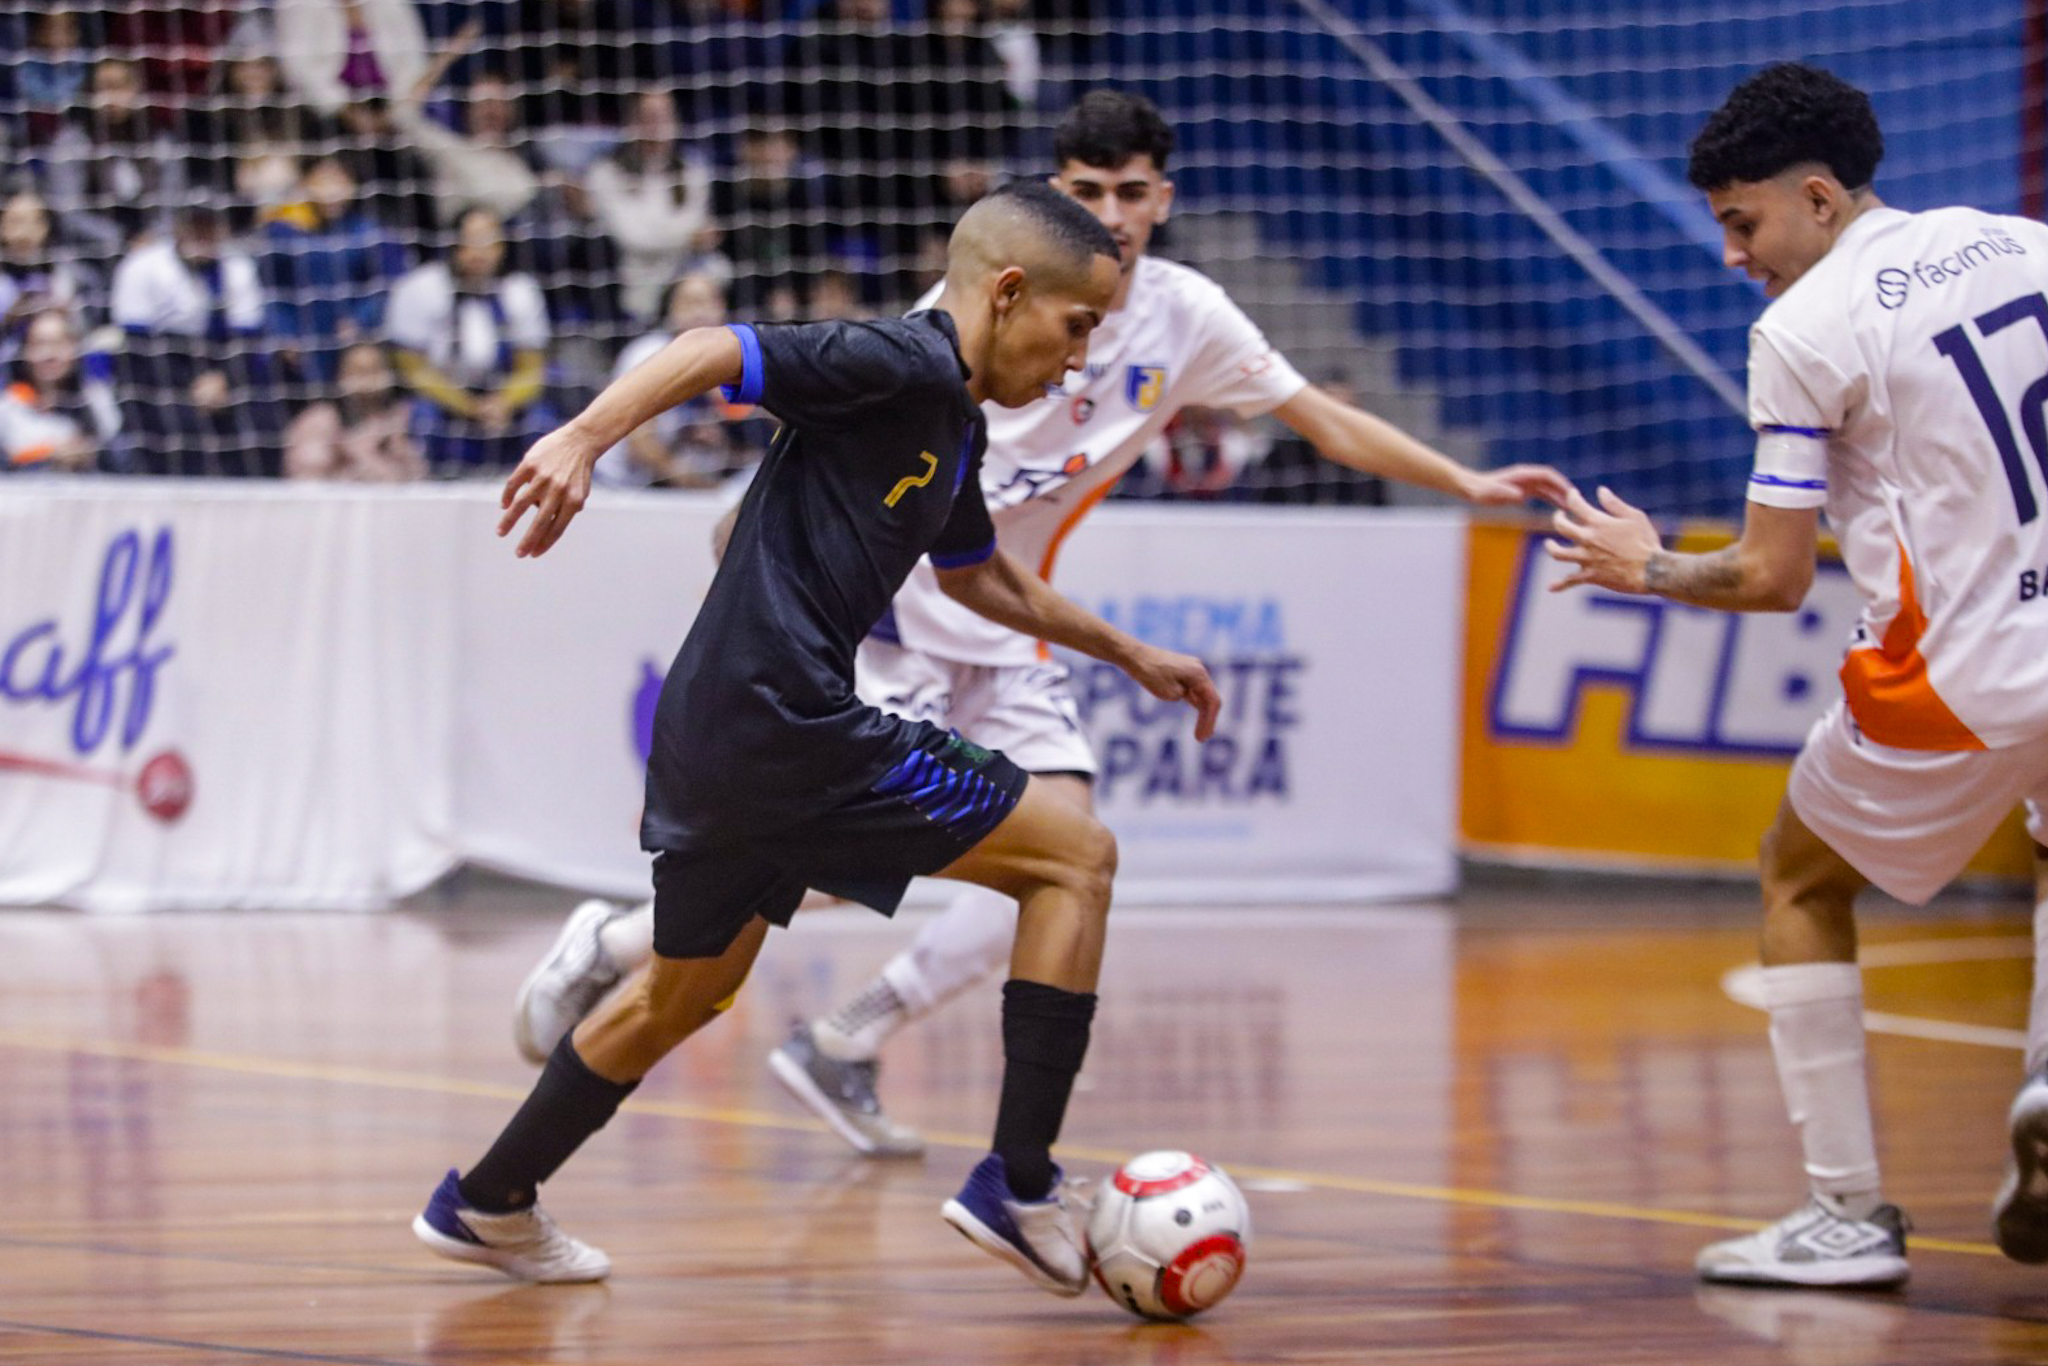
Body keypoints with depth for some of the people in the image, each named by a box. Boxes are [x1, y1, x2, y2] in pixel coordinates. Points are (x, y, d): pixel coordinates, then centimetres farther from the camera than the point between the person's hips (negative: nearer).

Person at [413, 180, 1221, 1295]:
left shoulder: (957, 425, 19)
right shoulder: (901, 362, -11)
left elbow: (981, 578, 37)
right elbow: (710, 352, -22)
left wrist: (1124, 651, 42)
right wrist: (584, 438, -36)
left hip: (711, 744, 10)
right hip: (782, 730, -10)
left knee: (685, 998, 27)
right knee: (1075, 856, -4)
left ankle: (484, 1204, 38)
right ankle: (1018, 1184, -6)